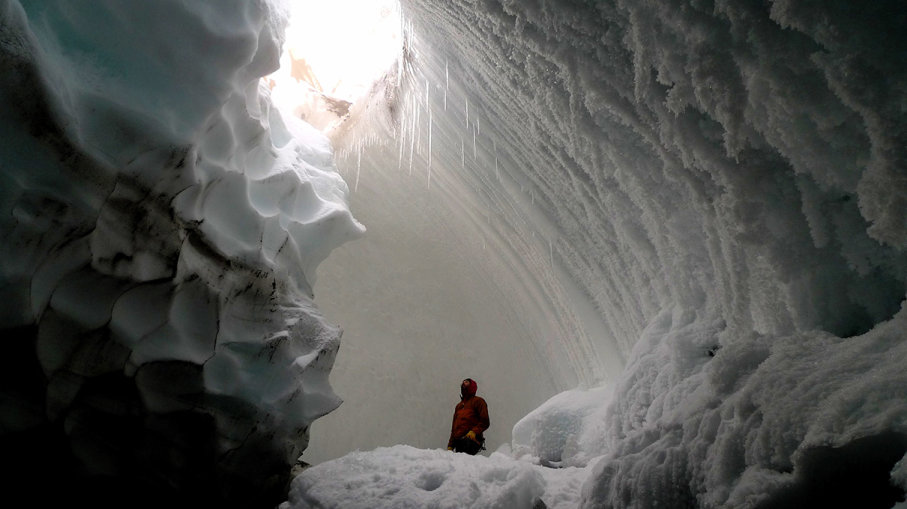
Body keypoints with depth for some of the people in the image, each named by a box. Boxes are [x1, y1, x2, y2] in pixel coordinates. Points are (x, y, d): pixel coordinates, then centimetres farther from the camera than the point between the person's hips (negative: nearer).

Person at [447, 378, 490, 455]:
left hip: (471, 439, -6)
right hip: (458, 441, 6)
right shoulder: (459, 405, 30)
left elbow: (485, 422, 1)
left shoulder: (478, 401, 11)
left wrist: (474, 432, -15)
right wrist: (450, 445, 19)